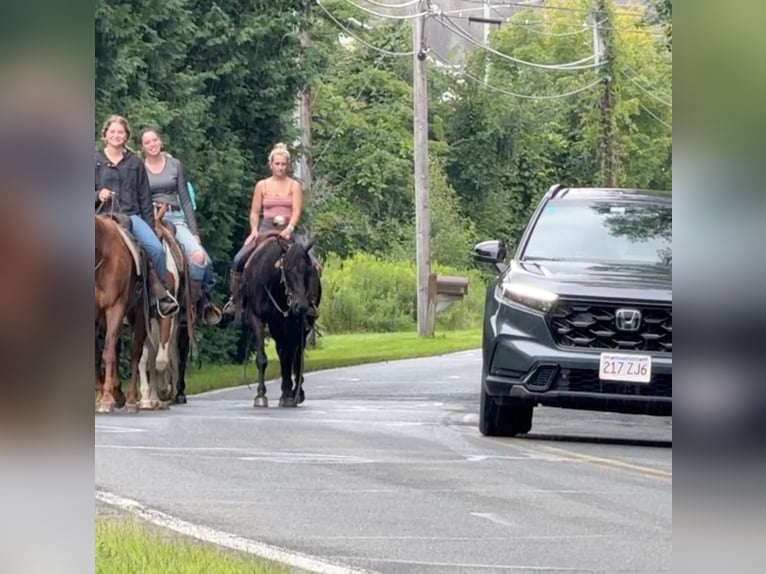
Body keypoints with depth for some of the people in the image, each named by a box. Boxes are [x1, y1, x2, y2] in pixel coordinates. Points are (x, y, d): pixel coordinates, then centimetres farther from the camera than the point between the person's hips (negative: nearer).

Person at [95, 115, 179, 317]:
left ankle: (161, 291, -5)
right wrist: (98, 195, -9)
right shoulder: (96, 161, 11)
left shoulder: (135, 163, 13)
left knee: (156, 248, -22)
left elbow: (145, 198, 14)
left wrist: (150, 227, 10)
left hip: (131, 215, 1)